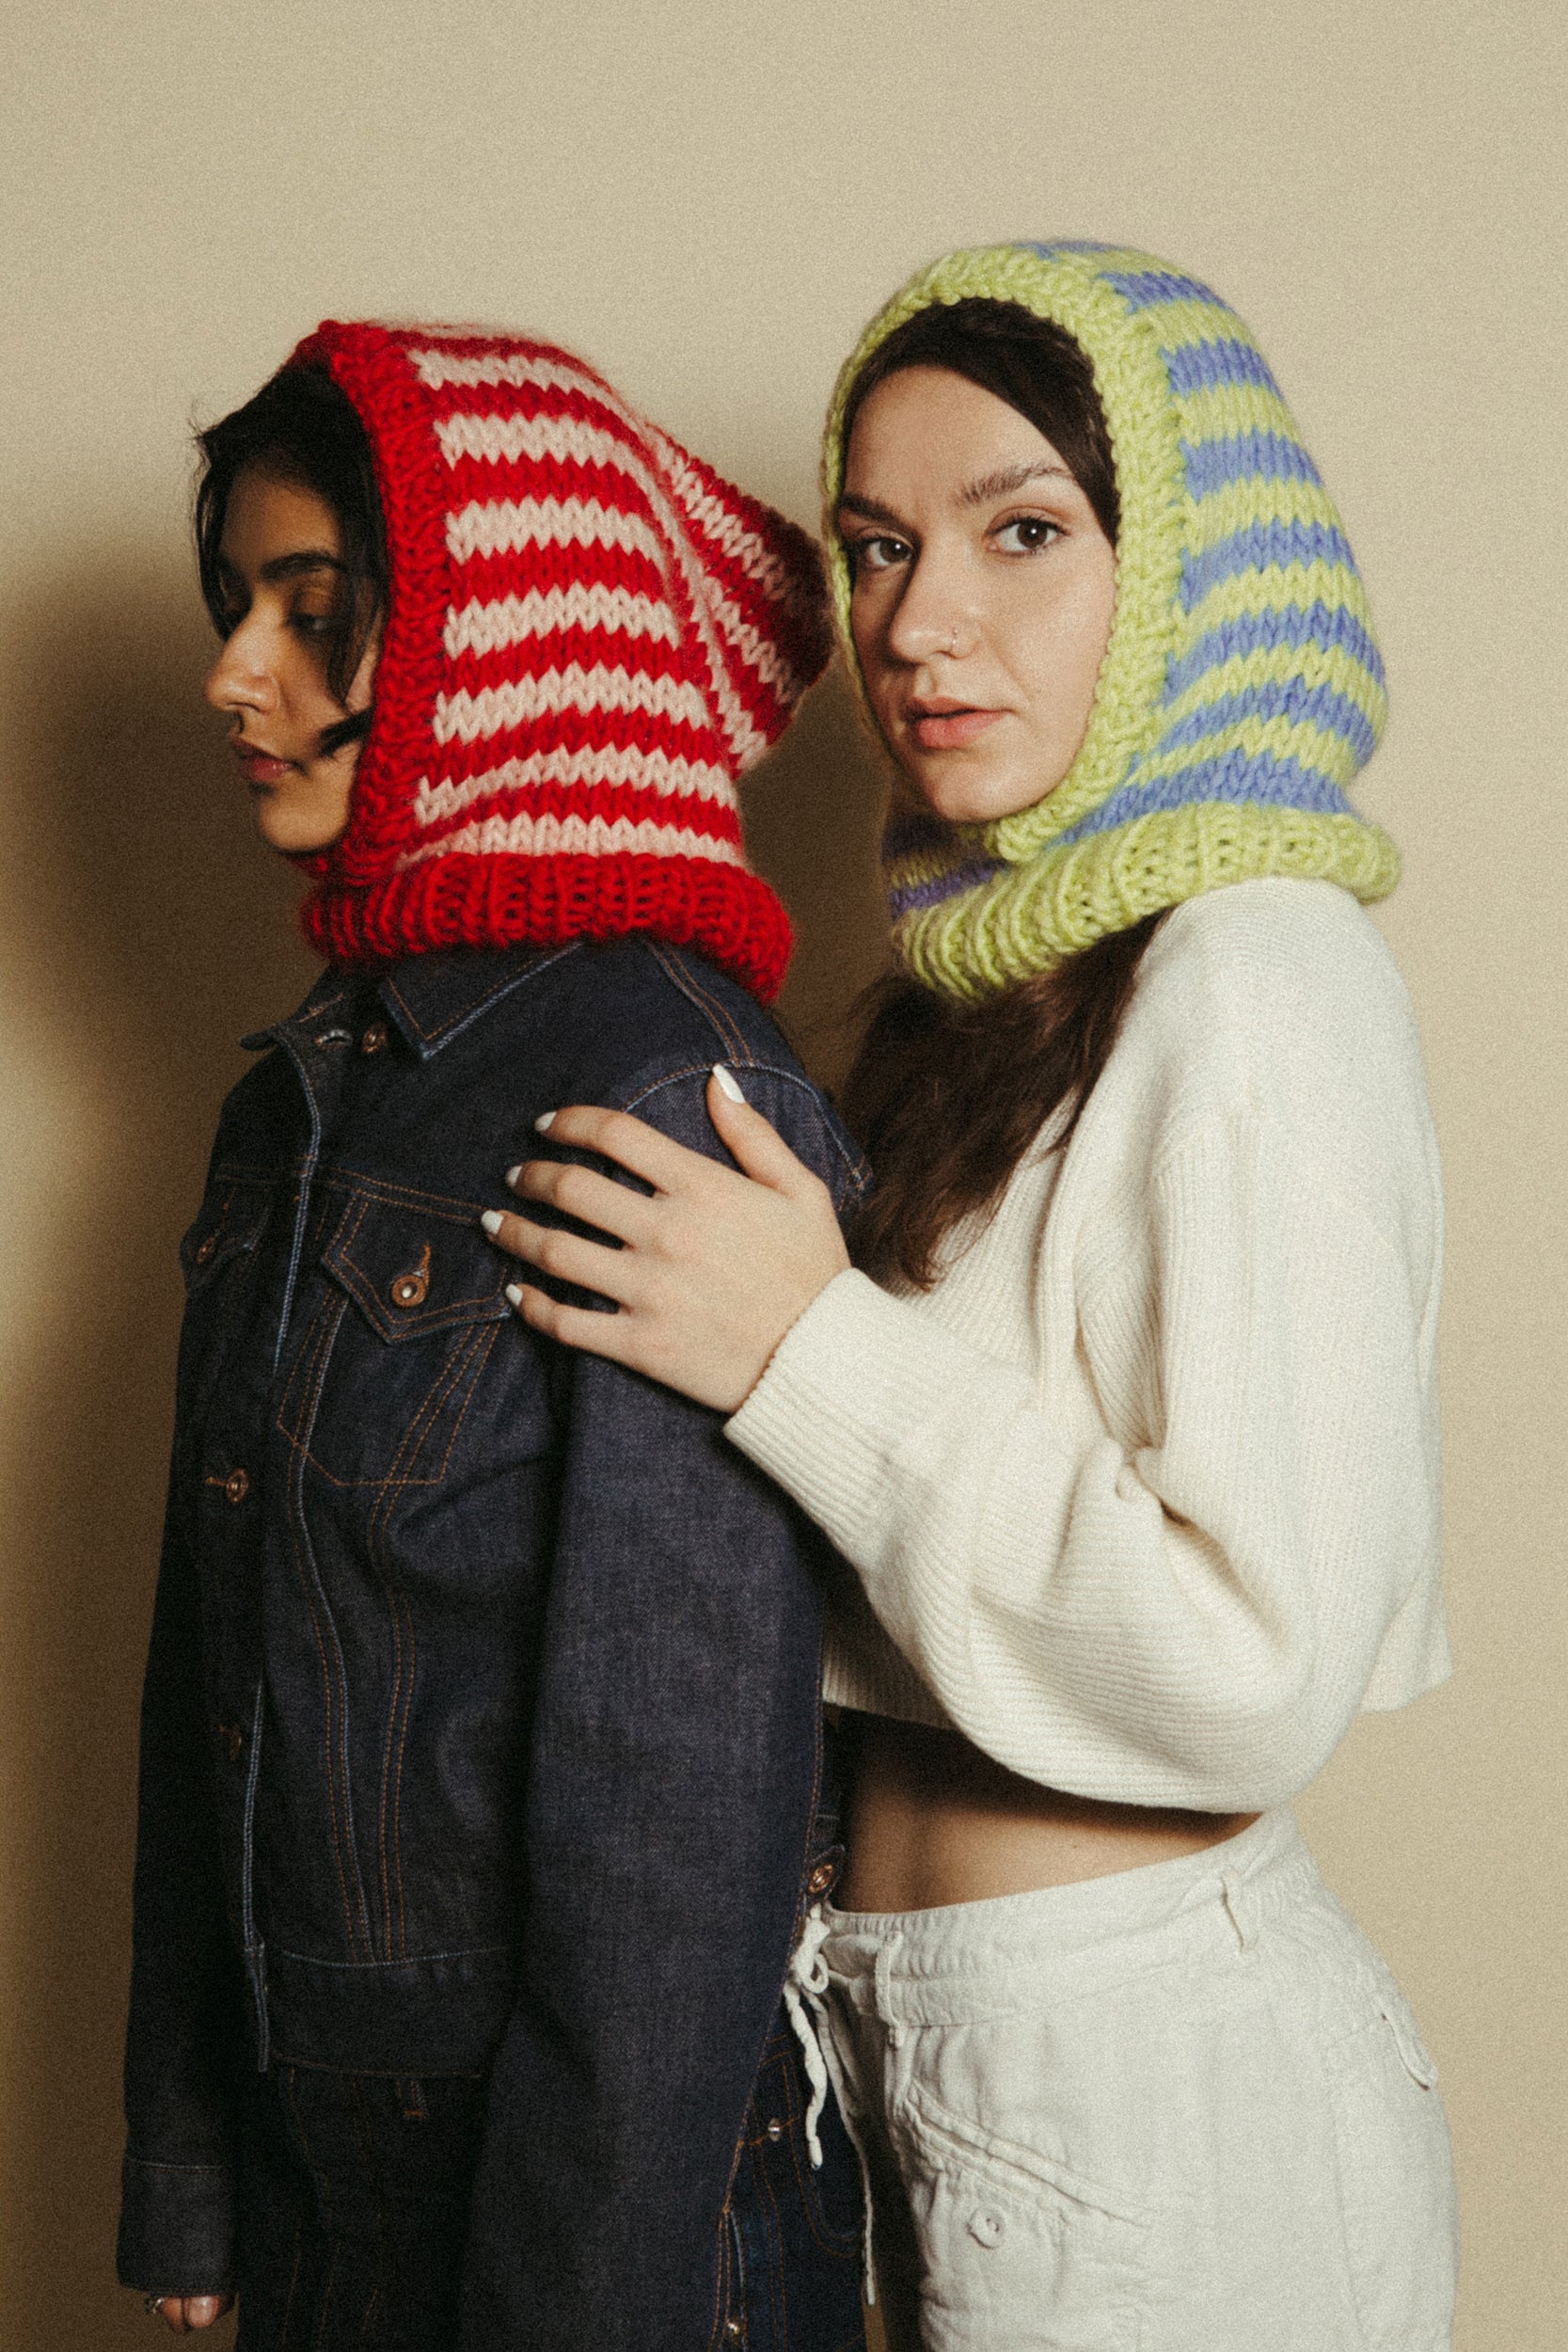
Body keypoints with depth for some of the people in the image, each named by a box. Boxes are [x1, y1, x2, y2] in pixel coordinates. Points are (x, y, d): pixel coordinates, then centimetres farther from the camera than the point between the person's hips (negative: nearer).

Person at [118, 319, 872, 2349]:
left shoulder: (675, 1107, -20)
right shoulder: (304, 1098, 5)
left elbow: (681, 1812, -20)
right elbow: (209, 1687, 9)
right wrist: (184, 2177, 12)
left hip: (622, 2178, -7)